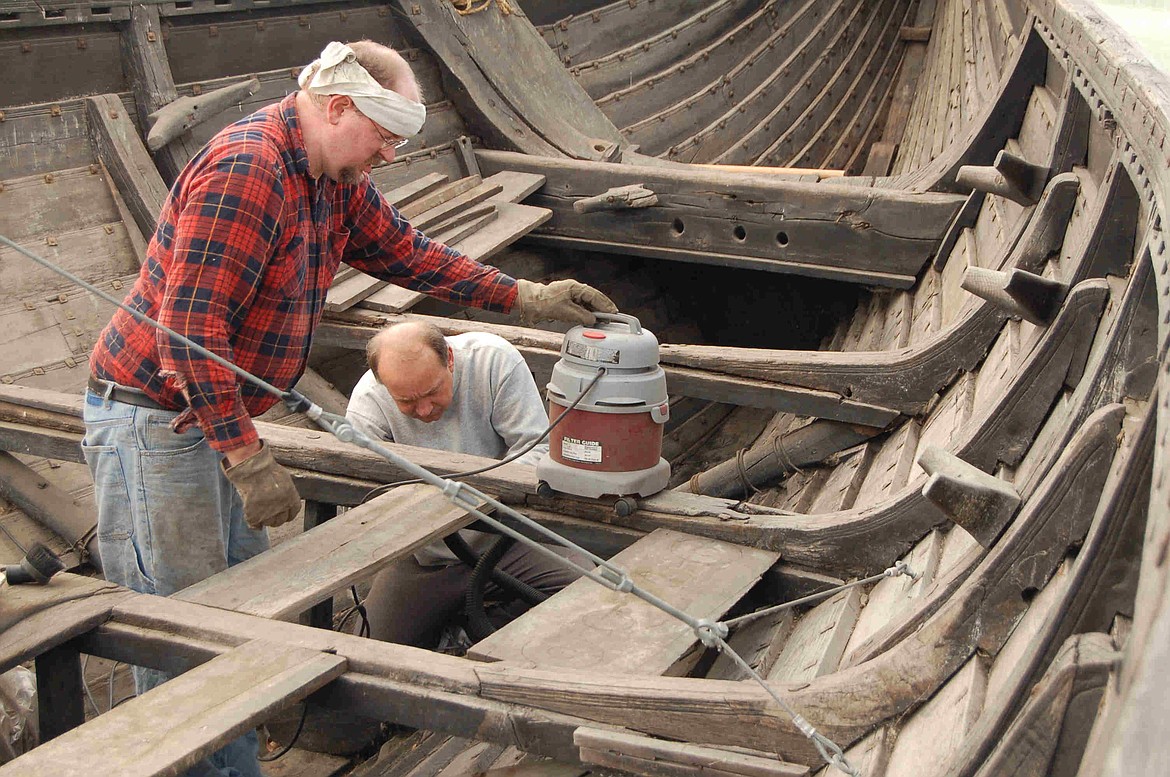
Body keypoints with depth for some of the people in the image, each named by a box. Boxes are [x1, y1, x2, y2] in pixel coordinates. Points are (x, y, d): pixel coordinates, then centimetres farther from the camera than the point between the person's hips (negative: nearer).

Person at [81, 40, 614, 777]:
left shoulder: (334, 179, 8)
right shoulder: (246, 173, -23)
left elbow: (407, 251, 15)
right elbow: (189, 327, -27)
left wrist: (525, 297, 10)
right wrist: (248, 458, -25)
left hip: (213, 417, 10)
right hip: (155, 418, -10)